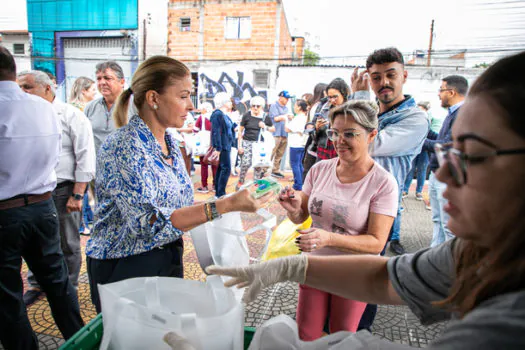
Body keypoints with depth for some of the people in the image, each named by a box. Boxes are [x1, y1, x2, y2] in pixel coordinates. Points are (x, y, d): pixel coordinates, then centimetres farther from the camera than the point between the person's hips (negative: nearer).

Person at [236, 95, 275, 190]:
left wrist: (265, 127, -5)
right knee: (246, 163, -10)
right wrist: (239, 145, -1)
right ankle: (240, 182, 11)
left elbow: (273, 129, 15)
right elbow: (240, 131, 3)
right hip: (247, 142, -2)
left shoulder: (265, 117, 3)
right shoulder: (247, 115, -2)